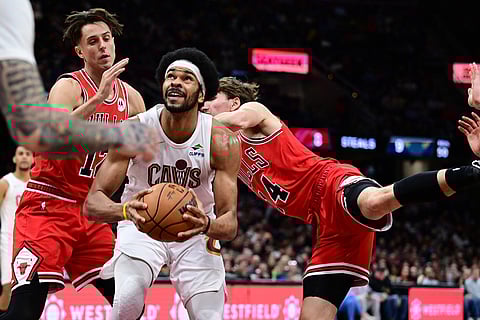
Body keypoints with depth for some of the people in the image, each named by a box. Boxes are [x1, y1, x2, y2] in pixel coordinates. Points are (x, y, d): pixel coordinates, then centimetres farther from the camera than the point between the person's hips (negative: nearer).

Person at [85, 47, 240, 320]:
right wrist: (125, 209, -45)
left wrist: (207, 225, -45)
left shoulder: (221, 141, -19)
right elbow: (93, 202, -21)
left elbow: (230, 223, -19)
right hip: (142, 226, -1)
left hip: (196, 234, 2)